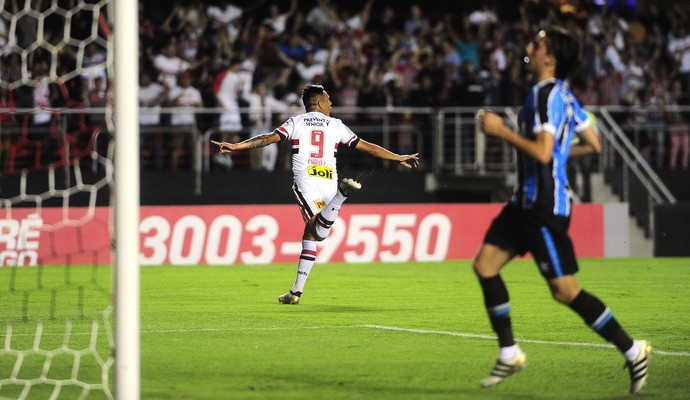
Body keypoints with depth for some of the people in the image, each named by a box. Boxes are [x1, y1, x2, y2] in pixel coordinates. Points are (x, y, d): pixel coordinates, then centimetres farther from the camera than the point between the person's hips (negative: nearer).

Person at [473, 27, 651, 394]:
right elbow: (593, 145, 18)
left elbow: (542, 153, -28)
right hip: (527, 199, 10)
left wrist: (500, 130, -20)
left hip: (545, 205, -10)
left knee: (564, 289, -7)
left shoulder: (546, 95, -18)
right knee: (484, 264, 8)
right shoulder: (562, 95, 12)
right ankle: (509, 353, 13)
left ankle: (632, 351, 2)